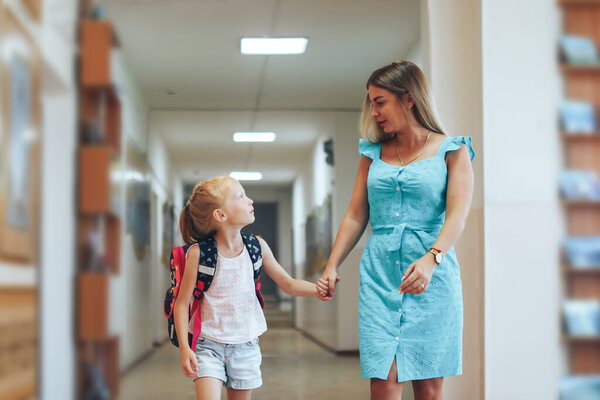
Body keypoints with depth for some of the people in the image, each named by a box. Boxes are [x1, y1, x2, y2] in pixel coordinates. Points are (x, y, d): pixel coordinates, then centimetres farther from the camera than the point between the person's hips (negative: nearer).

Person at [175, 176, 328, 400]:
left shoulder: (257, 246, -2)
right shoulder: (199, 253, -12)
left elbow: (288, 284, 6)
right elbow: (182, 303, -7)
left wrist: (316, 289, -13)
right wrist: (184, 347, -13)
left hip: (245, 347, 4)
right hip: (209, 345, -4)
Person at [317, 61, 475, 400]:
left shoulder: (451, 151, 3)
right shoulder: (373, 154, 15)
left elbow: (458, 215, -9)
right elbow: (356, 216, 17)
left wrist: (431, 259, -25)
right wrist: (332, 267, 7)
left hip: (433, 278, -3)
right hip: (379, 275, 3)